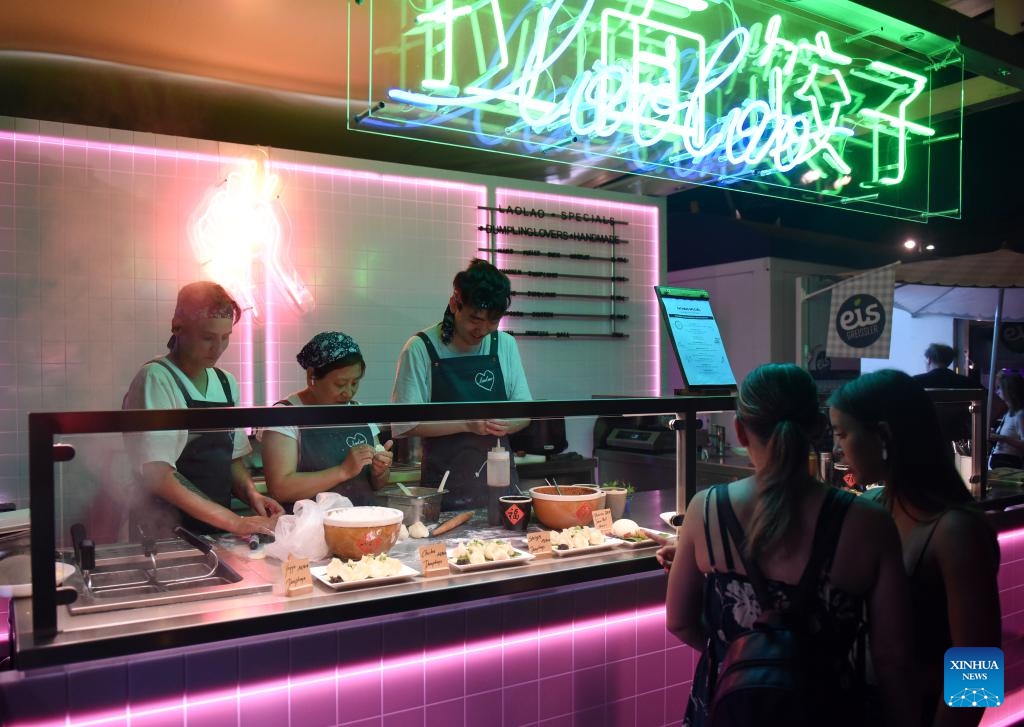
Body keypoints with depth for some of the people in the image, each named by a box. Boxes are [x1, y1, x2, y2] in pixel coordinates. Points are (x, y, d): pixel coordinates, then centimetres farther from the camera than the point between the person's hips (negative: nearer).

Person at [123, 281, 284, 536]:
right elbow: (156, 474, -17)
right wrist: (234, 522, -20)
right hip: (167, 535, -5)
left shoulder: (227, 383, 9)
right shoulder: (155, 380, -10)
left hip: (217, 533, 5)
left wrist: (251, 493, -2)